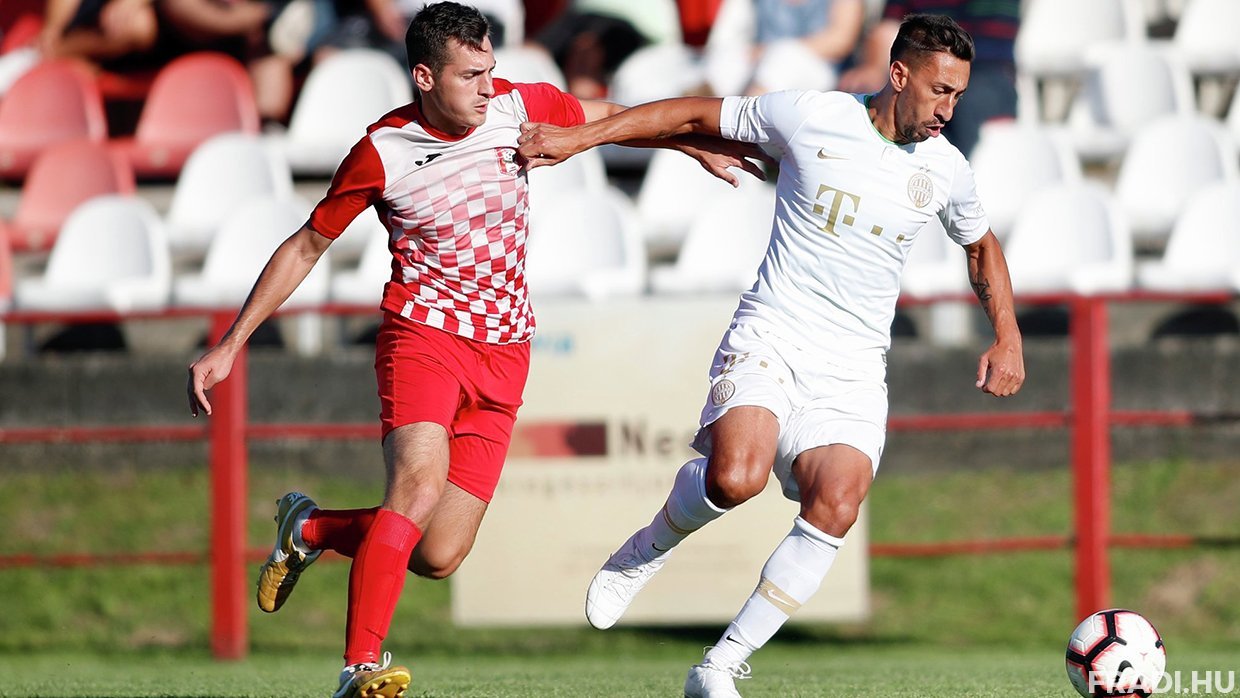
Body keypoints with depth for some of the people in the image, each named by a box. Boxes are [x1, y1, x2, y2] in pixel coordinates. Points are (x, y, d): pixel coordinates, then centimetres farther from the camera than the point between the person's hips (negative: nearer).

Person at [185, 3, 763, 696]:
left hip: (504, 353, 4)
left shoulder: (515, 106, 0)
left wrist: (698, 147, 19)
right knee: (420, 484, -31)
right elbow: (305, 248, 3)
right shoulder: (383, 152, -8)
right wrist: (229, 347, 2)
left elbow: (614, 117, 21)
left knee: (438, 557, -5)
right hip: (424, 333, -4)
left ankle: (312, 528, 22)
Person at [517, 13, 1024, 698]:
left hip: (853, 370, 3)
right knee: (736, 476, -31)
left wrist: (1007, 336, 15)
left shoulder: (945, 170, 7)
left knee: (835, 507, -21)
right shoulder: (811, 116, -5)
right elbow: (694, 116, 5)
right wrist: (577, 138, 1)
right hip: (769, 337, -3)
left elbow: (981, 245, 28)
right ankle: (646, 551, 4)